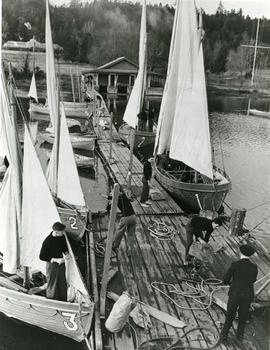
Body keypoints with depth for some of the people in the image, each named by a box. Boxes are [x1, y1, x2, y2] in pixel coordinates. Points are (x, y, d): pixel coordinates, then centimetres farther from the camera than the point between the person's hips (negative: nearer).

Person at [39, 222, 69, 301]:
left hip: (61, 263, 6)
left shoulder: (62, 237, -5)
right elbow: (41, 257, -18)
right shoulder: (47, 241, -24)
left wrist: (66, 253, -7)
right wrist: (55, 260, -23)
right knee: (52, 287, 7)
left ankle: (63, 302, 34)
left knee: (63, 285, 17)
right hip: (52, 265, -6)